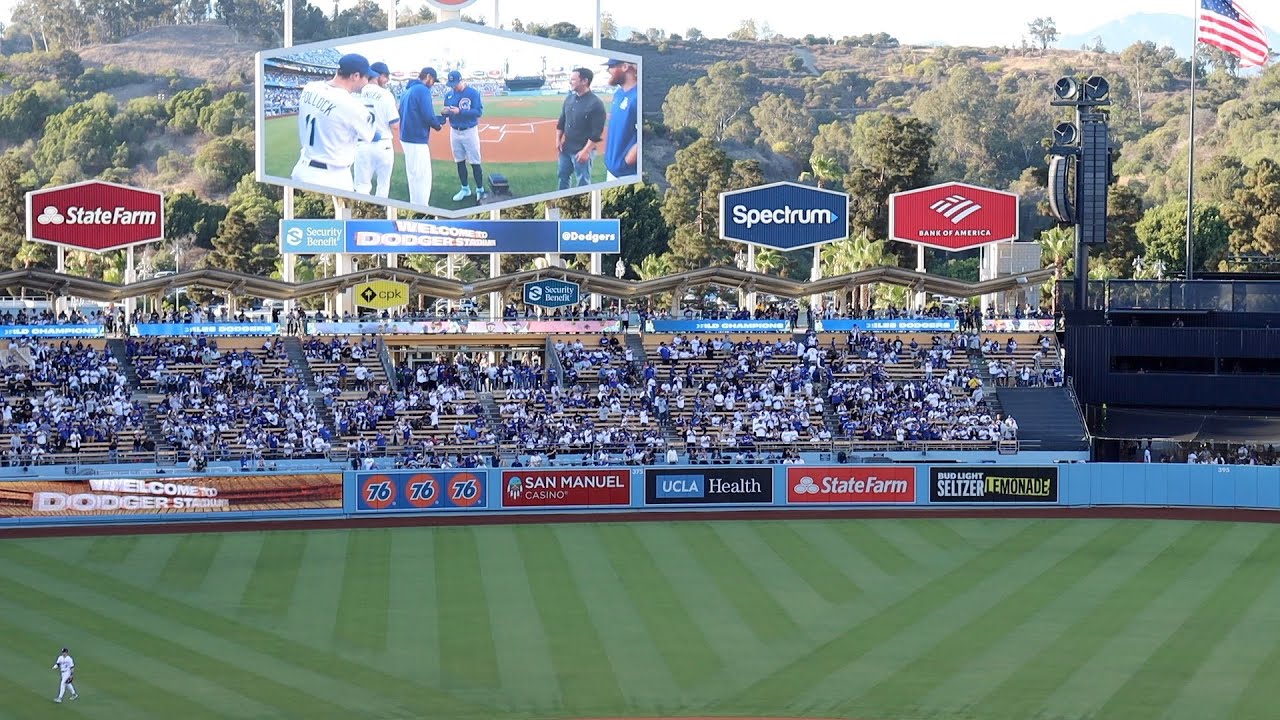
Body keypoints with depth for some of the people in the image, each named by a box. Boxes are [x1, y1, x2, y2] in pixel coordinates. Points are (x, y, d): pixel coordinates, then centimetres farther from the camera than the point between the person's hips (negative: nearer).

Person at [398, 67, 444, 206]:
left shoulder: (408, 90, 14)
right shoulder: (423, 90, -13)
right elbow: (428, 115, -21)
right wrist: (438, 125, 0)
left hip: (406, 137, 9)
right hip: (418, 139, -9)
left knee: (413, 174, 18)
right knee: (422, 176, -5)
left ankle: (415, 206, 26)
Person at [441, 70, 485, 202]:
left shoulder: (473, 93, -11)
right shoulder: (449, 94, 5)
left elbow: (479, 111, -17)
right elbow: (447, 113, 12)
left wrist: (460, 112, -26)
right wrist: (444, 112, -13)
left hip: (469, 131, -5)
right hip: (455, 132, 5)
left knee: (475, 162, -3)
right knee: (460, 161, 11)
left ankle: (480, 190, 4)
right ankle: (465, 189, 22)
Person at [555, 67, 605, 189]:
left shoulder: (595, 104, -17)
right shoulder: (569, 99, 6)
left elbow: (596, 133, -19)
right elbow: (561, 121, 16)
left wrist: (586, 151, -22)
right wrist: (558, 140, 7)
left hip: (582, 151, -8)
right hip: (566, 148, 8)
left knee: (582, 183, -2)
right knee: (563, 176, 18)